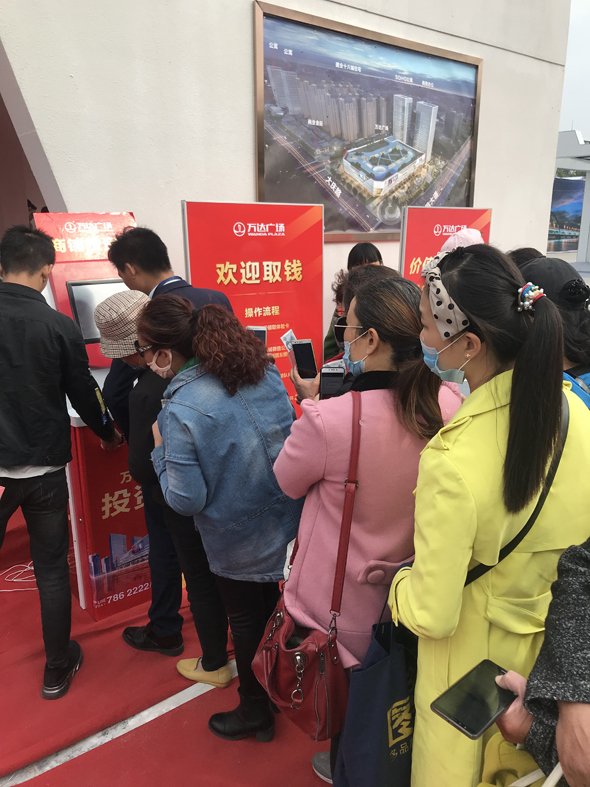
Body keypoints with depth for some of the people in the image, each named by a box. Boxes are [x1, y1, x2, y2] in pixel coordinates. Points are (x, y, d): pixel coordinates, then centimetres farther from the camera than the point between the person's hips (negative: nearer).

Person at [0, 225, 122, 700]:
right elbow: (84, 395, -3)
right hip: (43, 468, -1)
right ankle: (58, 669, 27)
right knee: (51, 568, 12)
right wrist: (108, 435, 16)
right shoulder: (60, 327, -13)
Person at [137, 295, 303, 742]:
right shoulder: (264, 372, -8)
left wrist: (161, 449, -8)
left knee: (246, 620, 19)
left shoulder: (181, 410, -27)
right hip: (285, 523, 6)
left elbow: (185, 500, -21)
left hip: (238, 541, -6)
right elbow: (290, 435, 6)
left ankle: (255, 712, 42)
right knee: (271, 606, 28)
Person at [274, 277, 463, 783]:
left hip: (343, 607, -4)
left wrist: (310, 403, -4)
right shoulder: (451, 407, -18)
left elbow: (288, 483, -12)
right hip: (413, 597, 5)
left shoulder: (327, 420, -33)